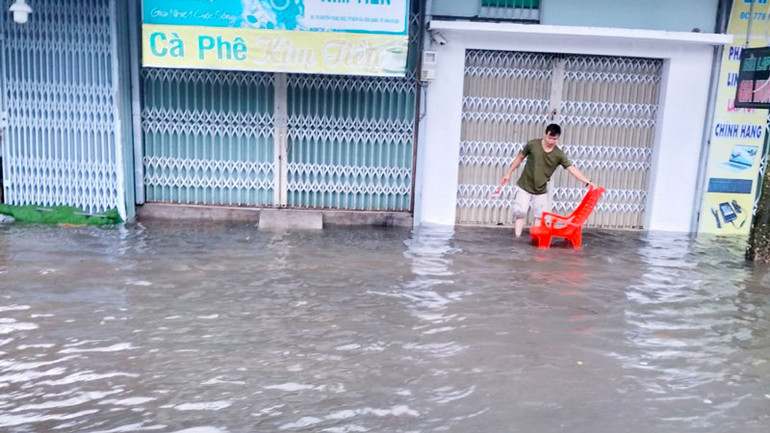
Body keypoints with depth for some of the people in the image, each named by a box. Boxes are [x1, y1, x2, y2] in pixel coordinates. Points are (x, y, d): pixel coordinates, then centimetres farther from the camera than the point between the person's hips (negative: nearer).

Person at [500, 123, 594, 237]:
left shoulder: (559, 155, -10)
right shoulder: (532, 144, -11)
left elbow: (572, 169, -15)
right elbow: (520, 157, 3)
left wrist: (587, 182, -25)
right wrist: (509, 173, 7)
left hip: (541, 191, 2)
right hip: (524, 187, -2)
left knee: (540, 216, 4)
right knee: (520, 213, -4)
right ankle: (517, 238, 1)